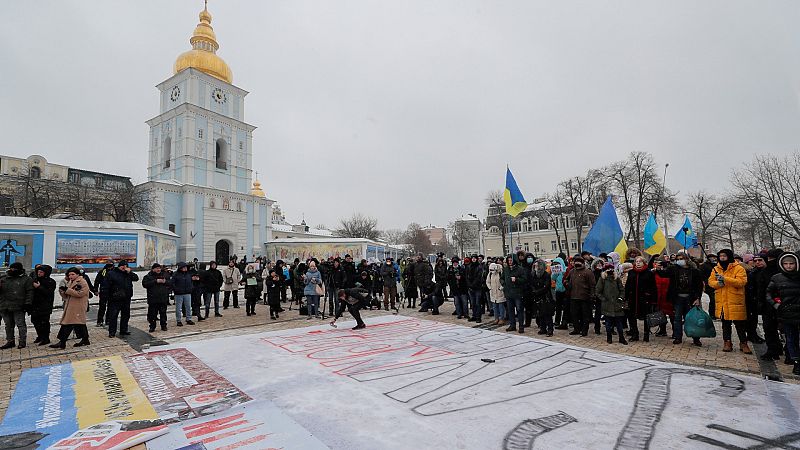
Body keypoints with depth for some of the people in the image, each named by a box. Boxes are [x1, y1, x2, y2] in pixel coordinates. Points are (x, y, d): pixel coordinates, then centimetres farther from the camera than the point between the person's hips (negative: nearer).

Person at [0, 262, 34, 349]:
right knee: (8, 325, 13)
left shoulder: (26, 279, -1)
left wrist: (27, 303, -12)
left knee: (20, 324, -3)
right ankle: (10, 341, 23)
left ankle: (22, 342, 4)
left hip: (18, 307, -6)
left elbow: (29, 292, -4)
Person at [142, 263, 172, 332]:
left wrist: (165, 282, -12)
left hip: (164, 299, 2)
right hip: (153, 299, -2)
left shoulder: (165, 275, 10)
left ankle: (163, 326, 17)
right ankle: (152, 327, 15)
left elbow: (171, 282, 8)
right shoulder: (148, 276, 1)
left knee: (163, 313, 8)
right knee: (152, 314, 3)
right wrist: (156, 281, -19)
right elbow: (145, 284, -14)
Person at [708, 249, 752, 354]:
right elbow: (710, 281, 6)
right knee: (725, 323, 13)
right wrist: (718, 283, -15)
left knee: (739, 324, 3)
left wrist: (725, 279, -26)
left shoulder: (738, 268, -5)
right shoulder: (716, 269, 9)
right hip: (722, 301, 4)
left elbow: (741, 282, -18)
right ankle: (727, 342, 21)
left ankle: (743, 343, 17)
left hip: (735, 301, -4)